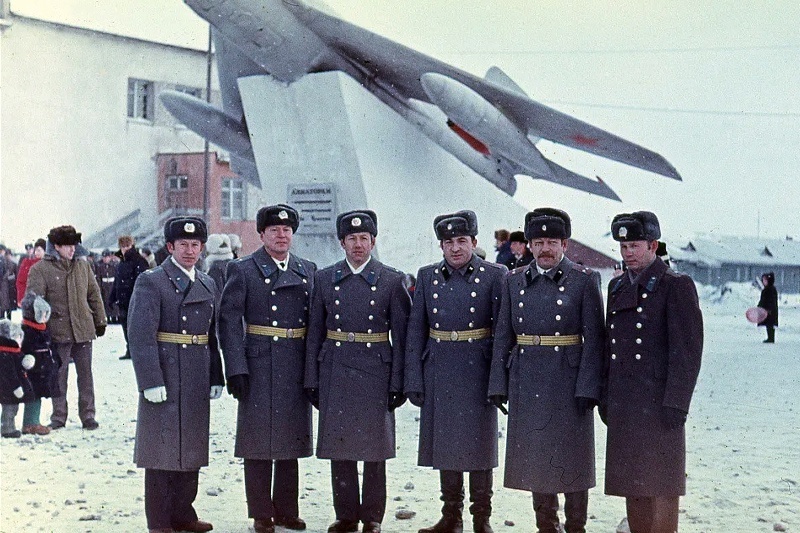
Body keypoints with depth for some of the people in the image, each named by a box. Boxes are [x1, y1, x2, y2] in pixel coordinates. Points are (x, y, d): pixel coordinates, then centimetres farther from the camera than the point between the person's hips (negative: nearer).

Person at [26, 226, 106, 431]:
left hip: (83, 329, 3)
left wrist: (100, 321, 15)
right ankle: (58, 417, 16)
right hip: (58, 332, -3)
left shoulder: (83, 265, 9)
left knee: (85, 374, 8)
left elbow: (94, 294, 16)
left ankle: (87, 415, 16)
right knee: (59, 375, 6)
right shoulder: (40, 270, -4)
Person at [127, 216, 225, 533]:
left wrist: (216, 377, 11)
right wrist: (151, 381, -19)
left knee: (192, 449, 12)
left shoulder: (207, 285, 14)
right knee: (162, 450, 0)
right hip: (165, 381, -6)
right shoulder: (151, 283, -7)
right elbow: (140, 336, -13)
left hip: (197, 383, 7)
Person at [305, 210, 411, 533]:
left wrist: (397, 382, -4)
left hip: (375, 373, -2)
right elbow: (315, 333, 8)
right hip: (335, 373, 2)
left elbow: (400, 335, 1)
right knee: (338, 447, 6)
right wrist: (312, 380, 4)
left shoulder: (392, 280, 2)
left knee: (375, 448, 3)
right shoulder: (324, 279, 8)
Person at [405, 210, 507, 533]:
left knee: (479, 443, 4)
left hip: (477, 373, -3)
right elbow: (415, 331, 6)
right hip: (438, 373, 3)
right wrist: (413, 381, 1)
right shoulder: (427, 277, 6)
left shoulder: (495, 276, -2)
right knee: (444, 445, 9)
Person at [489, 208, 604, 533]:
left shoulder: (585, 280, -3)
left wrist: (588, 388, -13)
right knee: (534, 457, 10)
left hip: (569, 384, -3)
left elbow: (594, 338, -6)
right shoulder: (514, 282, 8)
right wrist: (498, 384, 4)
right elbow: (503, 337, 9)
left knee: (571, 456, 4)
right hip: (527, 384, 4)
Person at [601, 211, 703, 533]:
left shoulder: (676, 285, -6)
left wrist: (676, 404, -16)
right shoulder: (618, 286, 15)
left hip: (658, 403, -7)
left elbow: (688, 348, -11)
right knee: (631, 483, 10)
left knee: (660, 485, -2)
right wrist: (605, 397, 14)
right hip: (622, 404, 7)